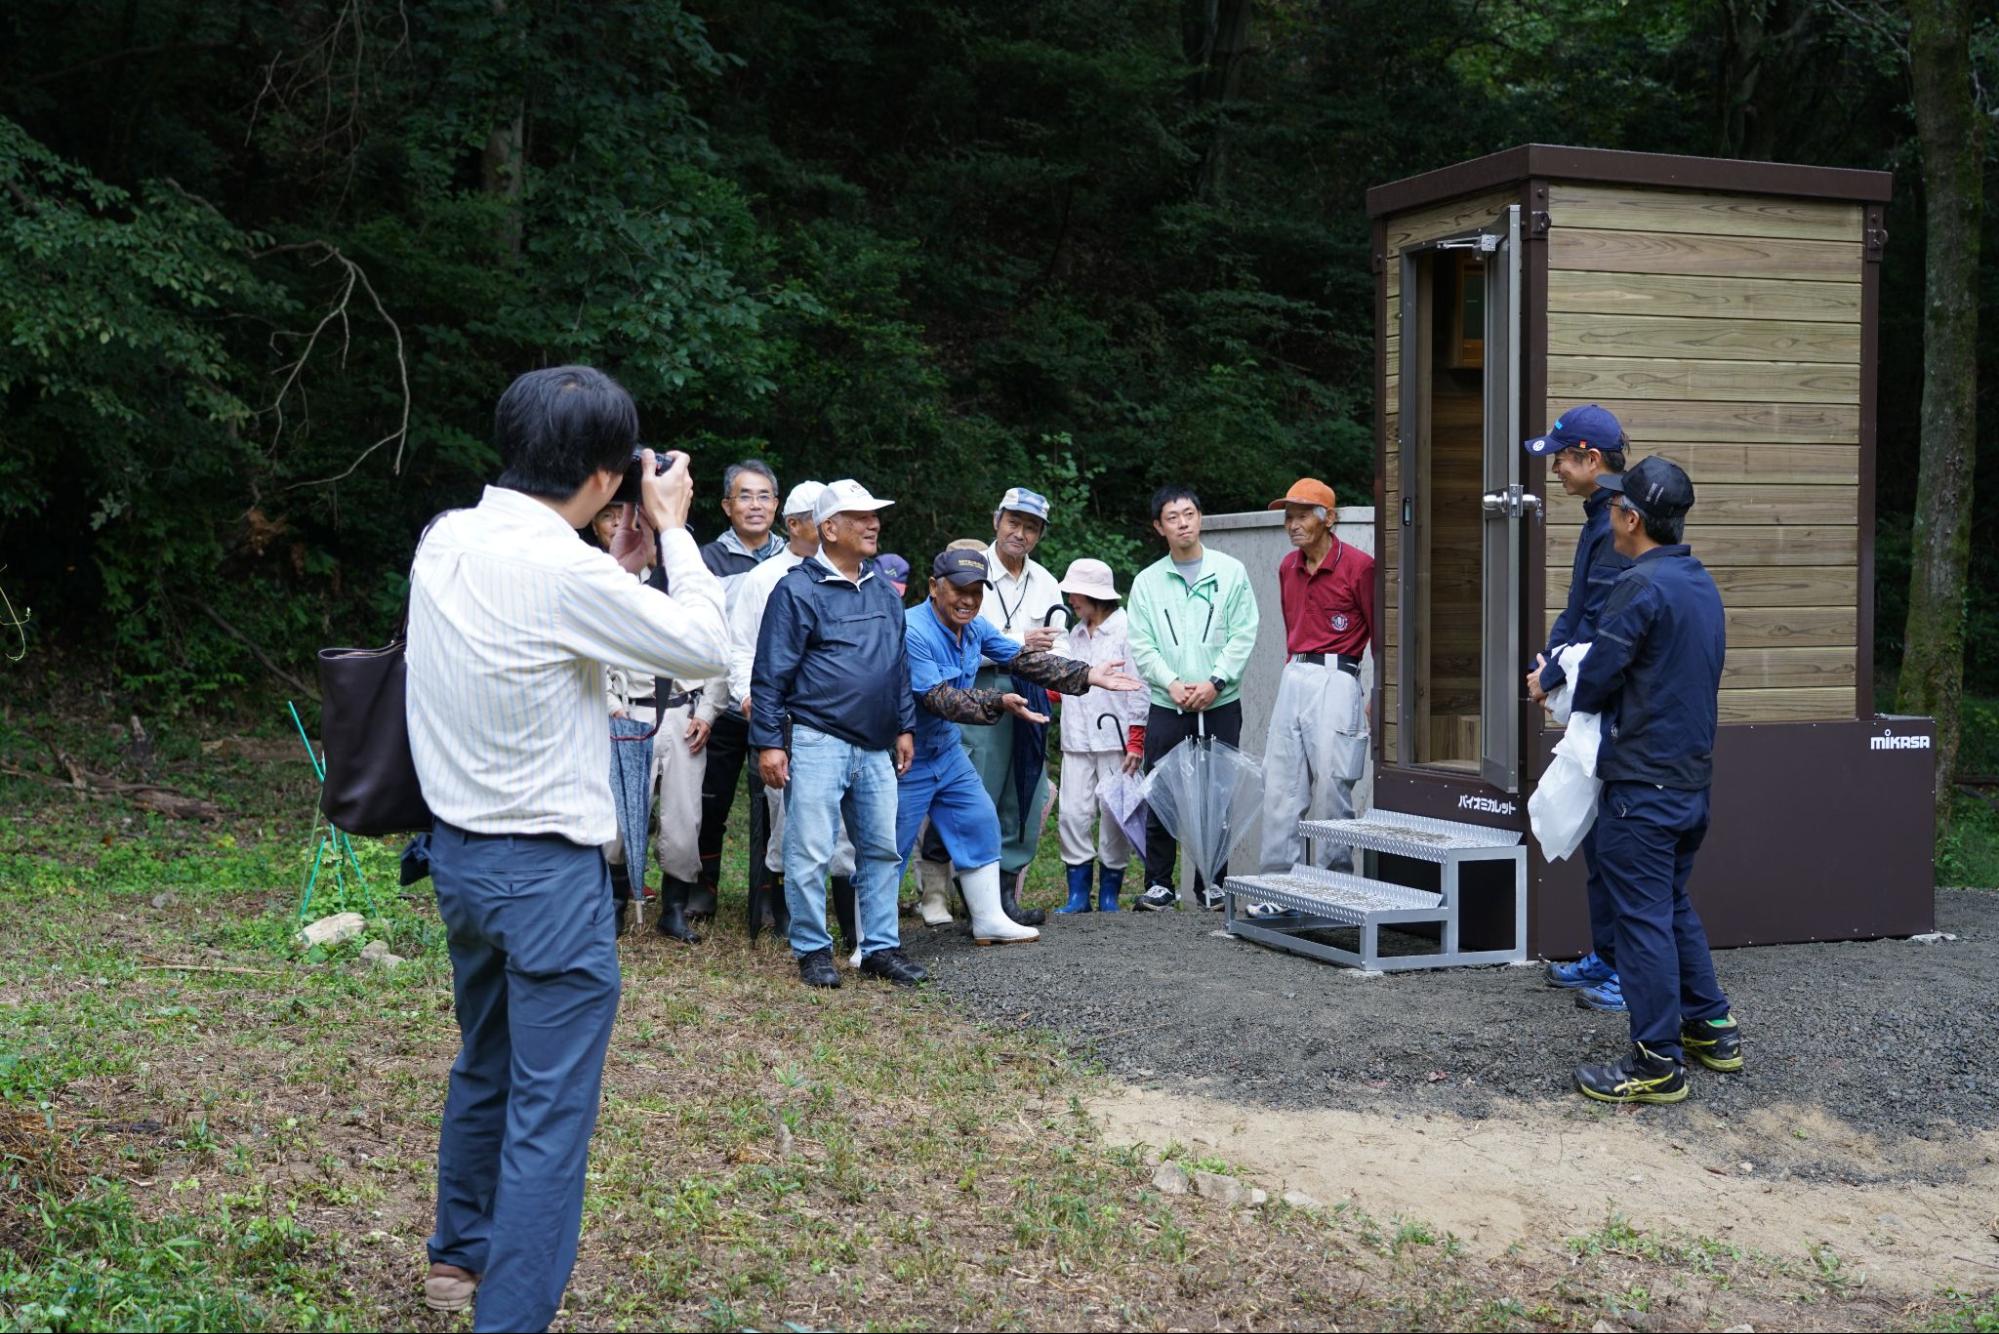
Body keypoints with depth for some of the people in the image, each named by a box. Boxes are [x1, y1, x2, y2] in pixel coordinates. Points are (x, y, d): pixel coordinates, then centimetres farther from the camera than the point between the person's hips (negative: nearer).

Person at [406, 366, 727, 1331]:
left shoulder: (445, 541, 2)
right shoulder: (562, 570, -22)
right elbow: (705, 648, -11)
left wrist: (614, 555, 11)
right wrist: (670, 528, -2)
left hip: (460, 852, 9)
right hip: (547, 870, -9)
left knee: (485, 1068, 26)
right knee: (549, 1109, 0)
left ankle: (460, 1256, 43)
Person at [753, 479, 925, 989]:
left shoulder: (884, 592, 14)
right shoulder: (799, 590, -6)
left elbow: (899, 667, 22)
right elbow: (770, 673, -7)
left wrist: (905, 726, 17)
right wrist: (769, 742, -11)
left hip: (875, 748, 6)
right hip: (817, 742, -6)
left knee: (882, 849, 9)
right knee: (810, 855, -3)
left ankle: (880, 947, 18)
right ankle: (813, 951, 10)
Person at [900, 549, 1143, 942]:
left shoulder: (976, 627, 1)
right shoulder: (912, 632, -25)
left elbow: (1023, 660, 5)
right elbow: (938, 698, -28)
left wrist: (1088, 675, -1)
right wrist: (1000, 702, -37)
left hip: (947, 748, 9)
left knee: (980, 823, 12)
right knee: (888, 850, -3)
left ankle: (989, 921, 23)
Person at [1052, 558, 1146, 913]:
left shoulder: (1125, 629, -6)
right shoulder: (1075, 634, 17)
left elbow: (1138, 687, -8)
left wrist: (1136, 741, -11)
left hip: (1115, 738, -6)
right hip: (1078, 740, 6)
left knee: (1113, 815, 0)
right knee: (1073, 814, 0)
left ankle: (1109, 894, 10)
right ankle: (1078, 894, 6)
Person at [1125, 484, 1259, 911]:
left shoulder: (1230, 571, 5)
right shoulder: (1147, 581, 8)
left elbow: (1243, 634, -1)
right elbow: (1141, 645, 3)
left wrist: (1214, 682, -11)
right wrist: (1172, 684, -11)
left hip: (1221, 704, -1)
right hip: (1166, 707, 1)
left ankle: (1212, 882, 13)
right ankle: (1159, 883, 7)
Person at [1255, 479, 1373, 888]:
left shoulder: (1358, 565, -7)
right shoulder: (1287, 567, 14)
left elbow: (1381, 633, -5)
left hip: (1335, 681, -7)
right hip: (1292, 680, 7)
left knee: (1331, 786, -6)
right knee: (1279, 785, 4)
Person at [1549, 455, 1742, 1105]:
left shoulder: (1640, 586, -17)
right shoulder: (1702, 584, 13)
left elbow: (1596, 678, -15)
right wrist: (1568, 685, 18)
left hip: (1641, 781, -9)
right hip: (1692, 776, 9)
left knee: (1642, 916, -3)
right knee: (1673, 905, 21)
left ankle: (1658, 1063, 2)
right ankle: (1712, 1028, 28)